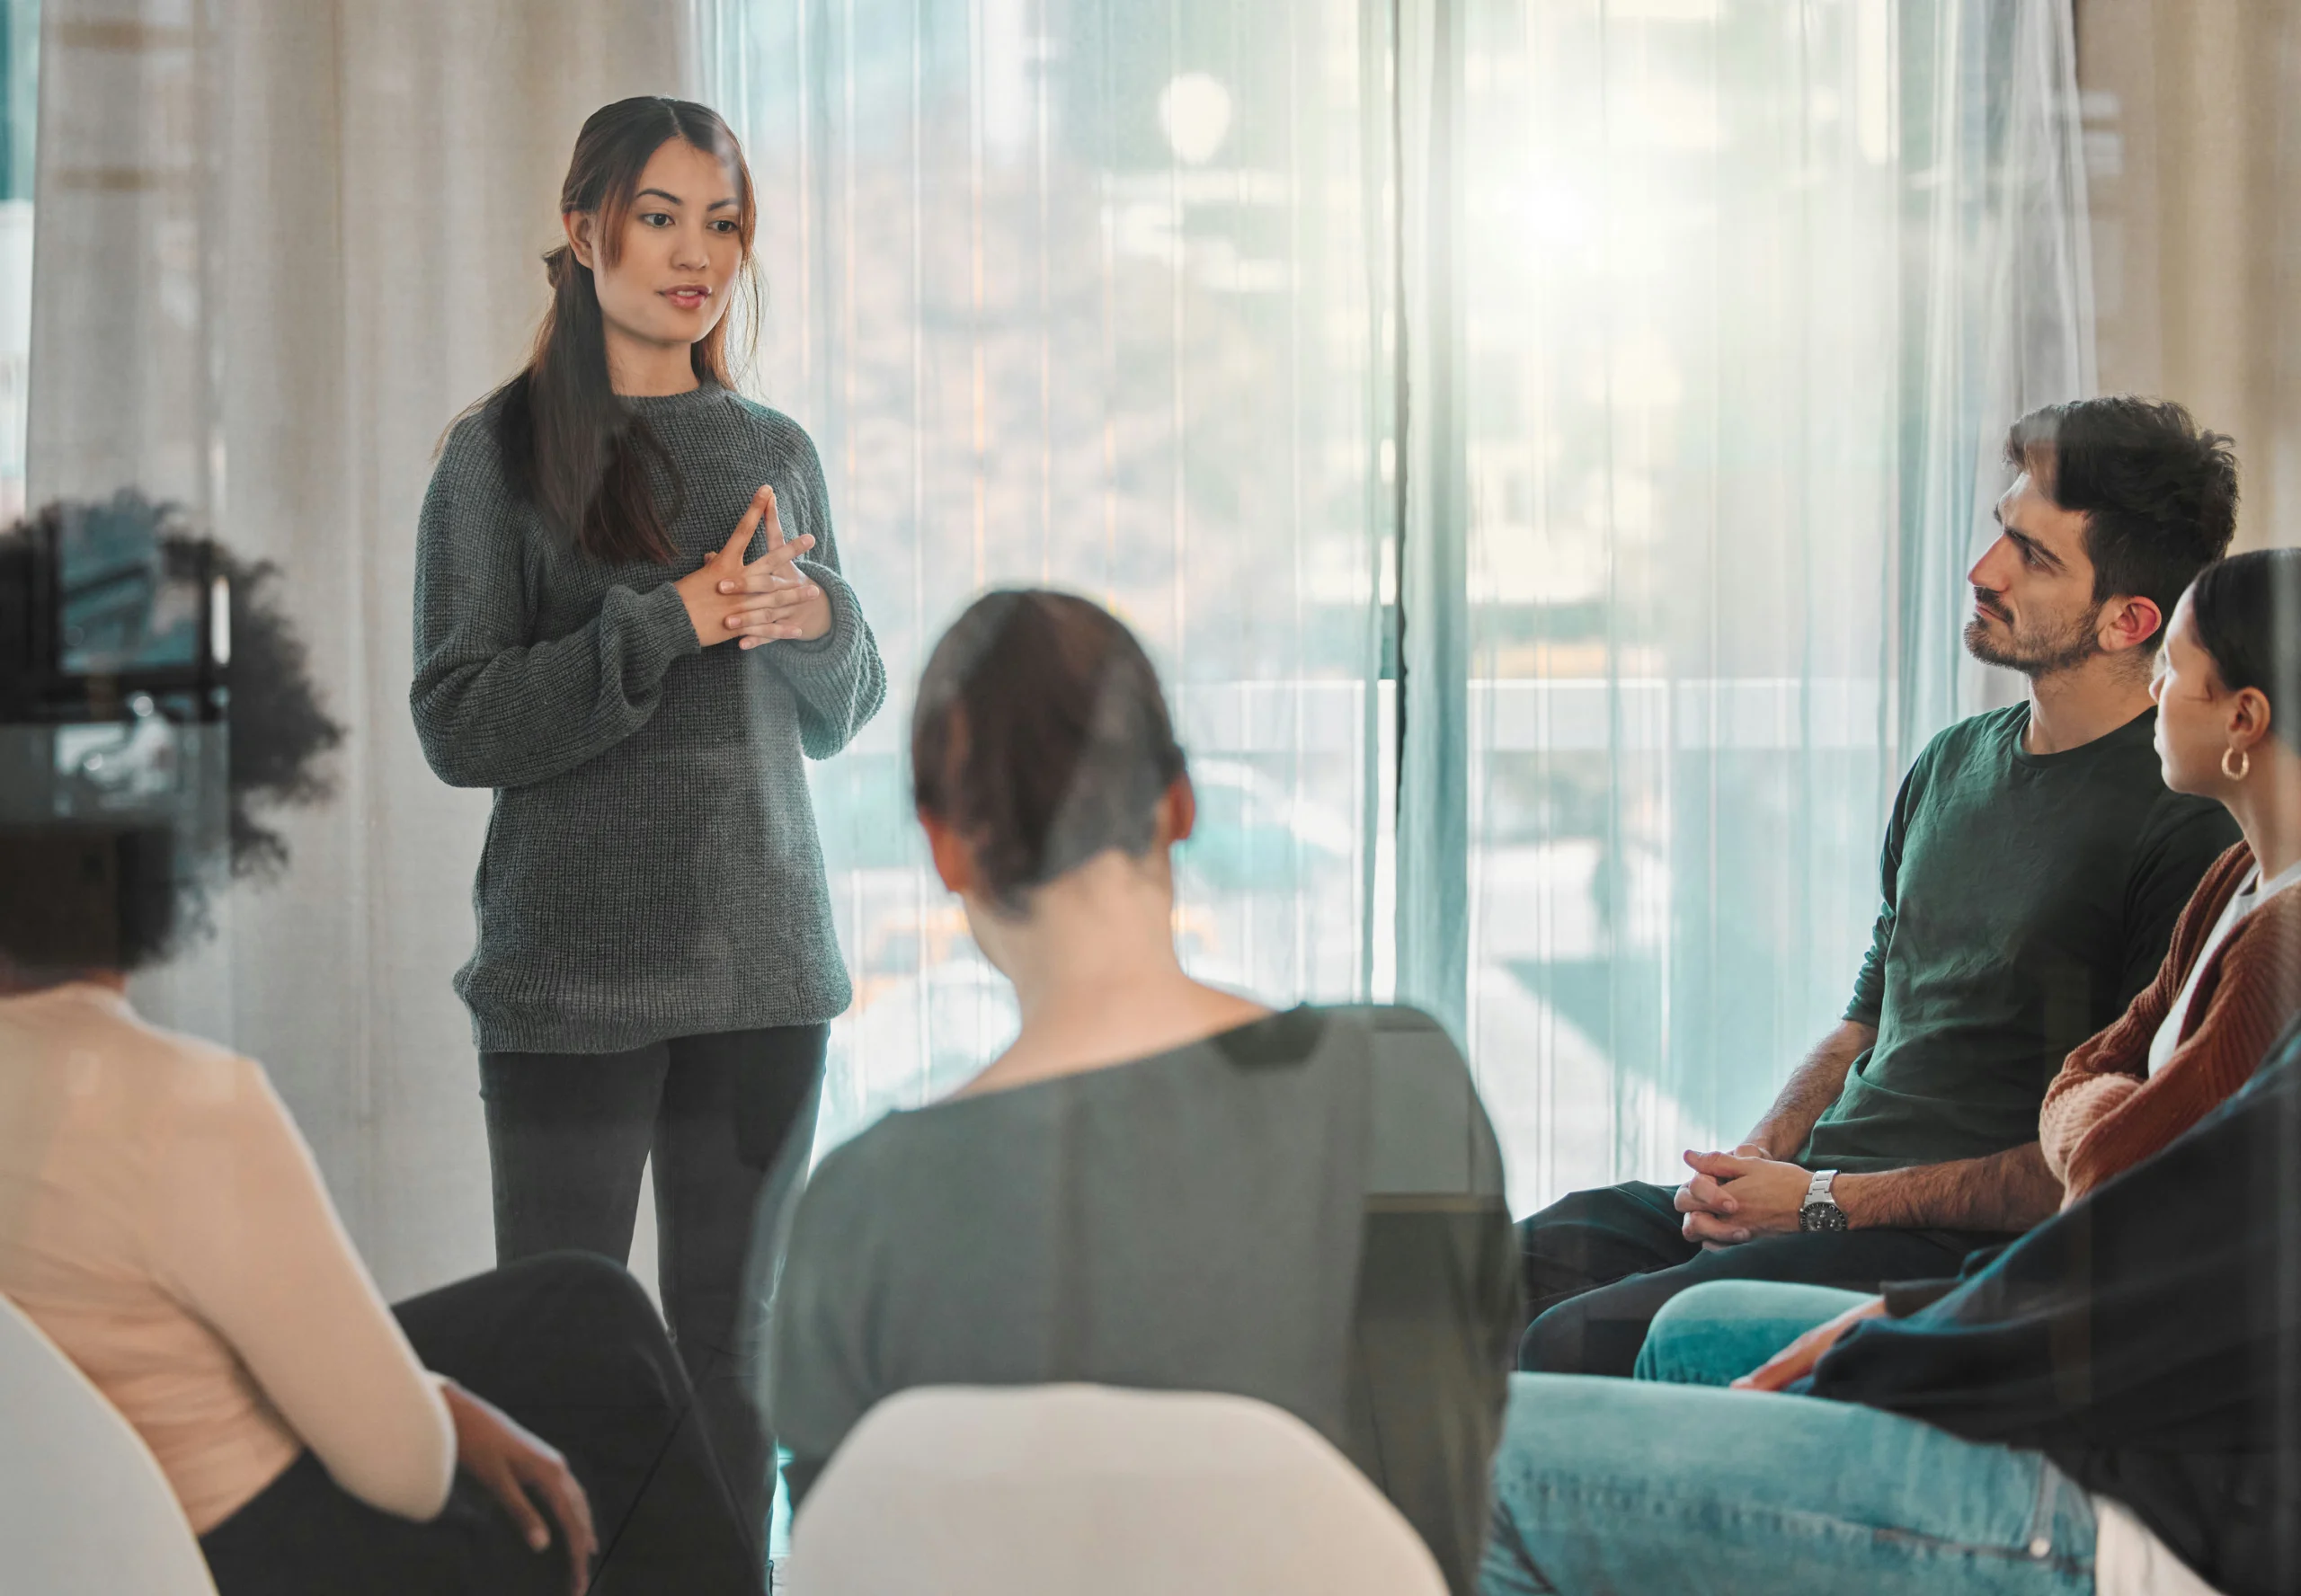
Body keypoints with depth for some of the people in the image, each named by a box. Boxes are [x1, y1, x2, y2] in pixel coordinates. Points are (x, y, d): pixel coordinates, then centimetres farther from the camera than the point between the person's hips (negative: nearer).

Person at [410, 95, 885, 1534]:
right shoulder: (504, 453, -1)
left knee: (734, 1338, 8)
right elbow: (460, 724, -8)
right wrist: (673, 620, -16)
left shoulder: (776, 451, 12)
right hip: (576, 967, -4)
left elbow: (840, 719, 17)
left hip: (764, 959, 4)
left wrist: (818, 615, -5)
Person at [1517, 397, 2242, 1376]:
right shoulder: (1949, 766, 18)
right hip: (1815, 1192, 8)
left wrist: (1826, 1202, -14)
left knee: (1576, 1342, -27)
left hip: (1959, 1255, -8)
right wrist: (1753, 1165, 2)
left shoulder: (2190, 825, -9)